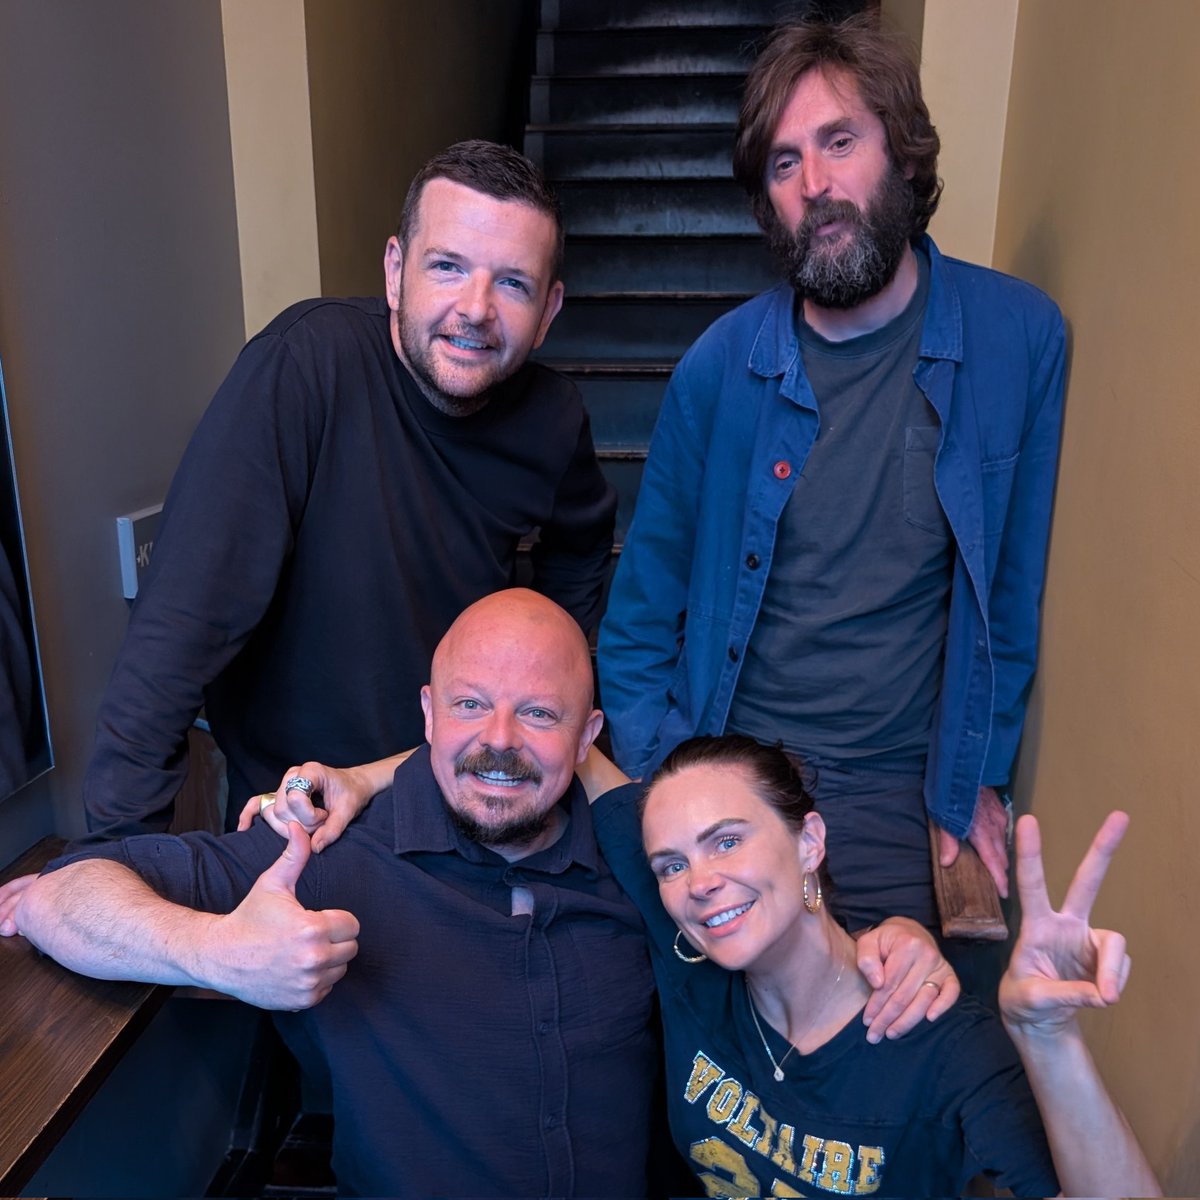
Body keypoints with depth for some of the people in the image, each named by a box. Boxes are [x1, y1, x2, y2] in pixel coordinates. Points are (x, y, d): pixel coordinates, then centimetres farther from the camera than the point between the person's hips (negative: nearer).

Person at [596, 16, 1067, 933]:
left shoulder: (1020, 337, -7)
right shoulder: (722, 365, -7)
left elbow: (1019, 581, 3)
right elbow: (642, 609, 2)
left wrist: (980, 772, 4)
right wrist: (657, 786, -3)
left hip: (888, 791, 0)